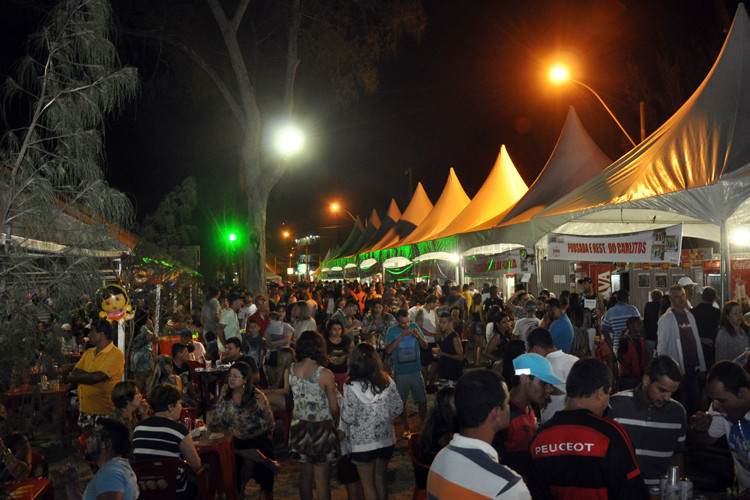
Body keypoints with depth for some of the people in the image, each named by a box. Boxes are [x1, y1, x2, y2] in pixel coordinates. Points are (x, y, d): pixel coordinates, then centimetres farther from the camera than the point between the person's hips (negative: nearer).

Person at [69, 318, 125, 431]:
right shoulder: (88, 352, 15)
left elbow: (97, 377, -20)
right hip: (85, 410, 7)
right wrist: (90, 375, -13)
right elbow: (74, 372, 5)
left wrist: (75, 378, -6)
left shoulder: (116, 354, -12)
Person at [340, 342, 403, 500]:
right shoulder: (387, 381, -7)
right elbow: (398, 408, 0)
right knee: (380, 479, 21)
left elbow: (348, 417, -17)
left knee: (368, 484, 11)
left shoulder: (351, 386, -19)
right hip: (385, 439, 4)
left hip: (362, 442, -4)